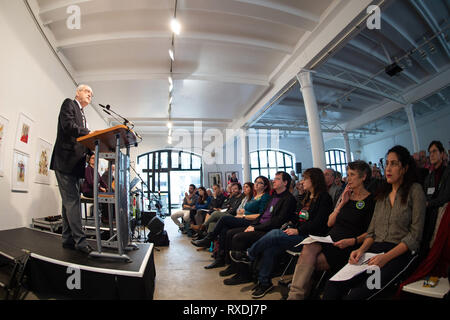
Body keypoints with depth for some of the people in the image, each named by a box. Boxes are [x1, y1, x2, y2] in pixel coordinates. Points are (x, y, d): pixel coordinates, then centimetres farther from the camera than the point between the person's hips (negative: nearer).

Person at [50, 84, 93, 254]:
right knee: (72, 200, -11)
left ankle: (68, 240, 14)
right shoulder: (69, 104, 3)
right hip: (65, 161, -9)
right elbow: (68, 126, -16)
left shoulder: (82, 114, 26)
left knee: (70, 201, 8)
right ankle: (80, 240, -11)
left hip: (75, 163, 9)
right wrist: (90, 133, -25)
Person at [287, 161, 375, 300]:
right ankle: (295, 294, -28)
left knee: (309, 262, -25)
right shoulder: (346, 196, 18)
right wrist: (342, 203, 5)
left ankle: (295, 294, -11)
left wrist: (352, 241, -19)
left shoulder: (371, 200, -1)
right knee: (308, 249, -28)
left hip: (347, 247, -5)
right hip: (331, 239, 5)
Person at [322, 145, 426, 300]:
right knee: (332, 285, -19)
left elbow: (415, 235, -6)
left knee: (356, 294, -29)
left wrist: (386, 257, -17)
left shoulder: (415, 190, 1)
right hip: (375, 249, 5)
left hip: (400, 253, -5)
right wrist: (361, 250, -4)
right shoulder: (383, 193, 18)